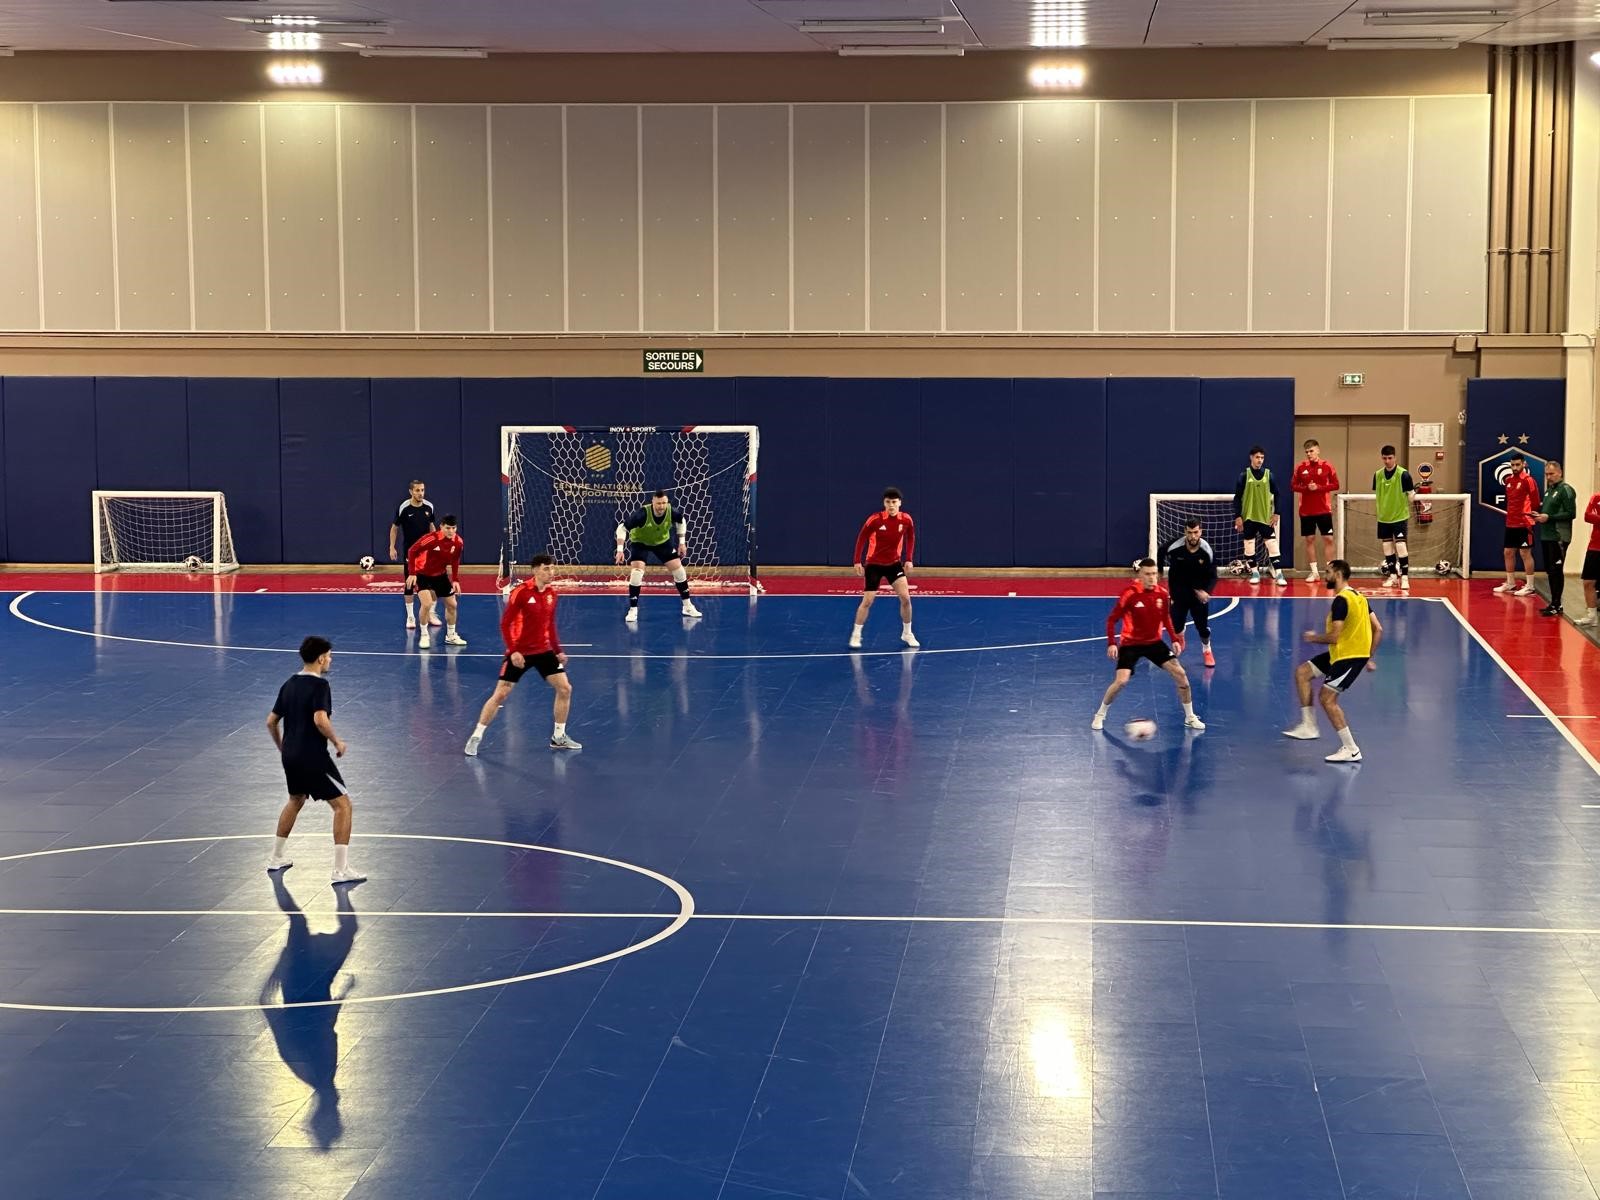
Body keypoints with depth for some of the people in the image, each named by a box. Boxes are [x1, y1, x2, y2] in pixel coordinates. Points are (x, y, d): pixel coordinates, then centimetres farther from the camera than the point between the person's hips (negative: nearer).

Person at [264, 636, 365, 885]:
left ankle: (277, 858, 39)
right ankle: (341, 870, -8)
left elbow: (271, 721, 15)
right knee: (343, 805, -3)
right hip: (313, 757, -9)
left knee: (296, 801, 31)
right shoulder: (319, 685, -13)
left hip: (290, 756, 9)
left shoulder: (289, 684, 10)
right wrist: (337, 743, -12)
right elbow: (320, 720, -27)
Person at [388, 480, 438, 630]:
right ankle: (410, 617, 8)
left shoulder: (429, 507, -2)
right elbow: (394, 528, -3)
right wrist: (392, 548, -6)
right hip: (410, 551, -3)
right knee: (410, 583, 0)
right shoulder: (404, 508, -12)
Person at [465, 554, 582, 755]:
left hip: (543, 651, 6)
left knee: (565, 689, 0)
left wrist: (558, 650, 10)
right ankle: (476, 737, 6)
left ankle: (559, 737, 14)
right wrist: (513, 651, -22)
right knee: (500, 694, -6)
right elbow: (505, 623, -14)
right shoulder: (521, 592, -16)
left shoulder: (551, 593, 2)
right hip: (519, 653, -6)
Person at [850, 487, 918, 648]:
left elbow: (910, 538, 6)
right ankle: (856, 635, 11)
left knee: (905, 597, -7)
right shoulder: (875, 519, -20)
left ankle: (907, 633, 12)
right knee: (867, 601, -4)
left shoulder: (906, 520, -11)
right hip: (873, 564, -2)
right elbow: (862, 538, -10)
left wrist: (908, 559, 0)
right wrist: (857, 561, -13)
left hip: (894, 563, 2)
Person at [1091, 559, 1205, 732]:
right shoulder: (1130, 594, -20)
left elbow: (1166, 618, 10)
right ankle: (1099, 716, 6)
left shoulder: (1162, 594, -7)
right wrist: (1111, 643, -25)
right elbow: (1112, 619, -14)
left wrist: (1175, 639, -1)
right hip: (1130, 643, -4)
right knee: (1121, 681, -19)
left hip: (1154, 642, 4)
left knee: (1180, 674, -5)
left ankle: (1190, 718, 12)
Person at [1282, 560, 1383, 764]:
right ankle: (1309, 726, 12)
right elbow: (1378, 630, 13)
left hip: (1349, 657, -10)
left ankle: (1351, 750, -4)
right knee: (1302, 672, 11)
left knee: (1328, 699, -9)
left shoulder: (1341, 600, -17)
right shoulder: (1358, 596, 13)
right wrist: (1368, 657, 18)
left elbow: (1333, 637, -22)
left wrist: (1314, 637, -2)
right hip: (1340, 654, 10)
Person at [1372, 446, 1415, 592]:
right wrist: (1381, 510, 11)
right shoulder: (1377, 475, 1)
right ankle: (1392, 576, 23)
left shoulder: (1403, 474, -12)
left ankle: (1404, 577, -5)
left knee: (1401, 547, -10)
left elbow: (1411, 495, -5)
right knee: (1387, 549, 10)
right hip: (1383, 518, 5)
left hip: (1400, 517, -5)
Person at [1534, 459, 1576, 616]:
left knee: (1556, 571, -7)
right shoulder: (1549, 489, 16)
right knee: (1550, 570, 12)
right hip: (1546, 536, 9)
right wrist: (1539, 515, 6)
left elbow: (1571, 514, -16)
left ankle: (1556, 605, -4)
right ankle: (1553, 603, 18)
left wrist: (1548, 517, -18)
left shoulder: (1566, 490, -10)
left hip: (1559, 537, -9)